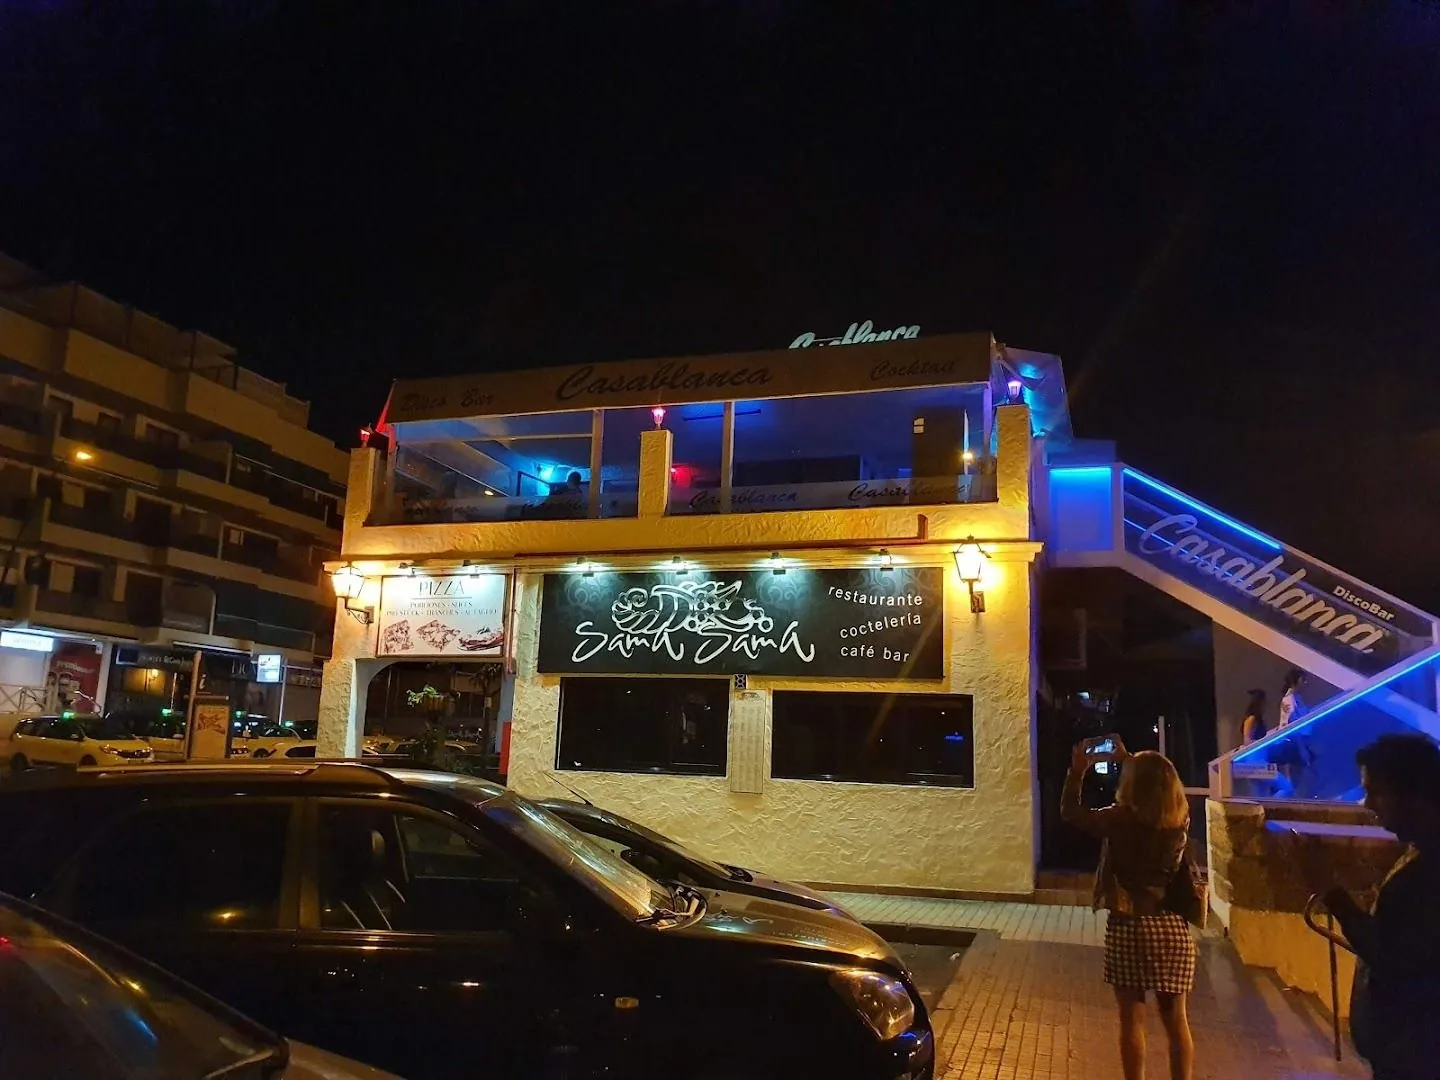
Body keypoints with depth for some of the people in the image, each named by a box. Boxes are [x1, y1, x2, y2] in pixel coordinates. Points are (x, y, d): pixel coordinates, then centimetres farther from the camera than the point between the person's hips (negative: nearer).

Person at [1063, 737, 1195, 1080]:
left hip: (1128, 929, -3)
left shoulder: (1119, 821, -13)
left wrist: (1078, 768, 6)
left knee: (1132, 1020, 8)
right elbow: (1162, 784, 18)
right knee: (1176, 1020, 13)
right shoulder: (1180, 819, -3)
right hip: (1173, 928, 3)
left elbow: (1069, 811, 1)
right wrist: (1129, 761, 24)